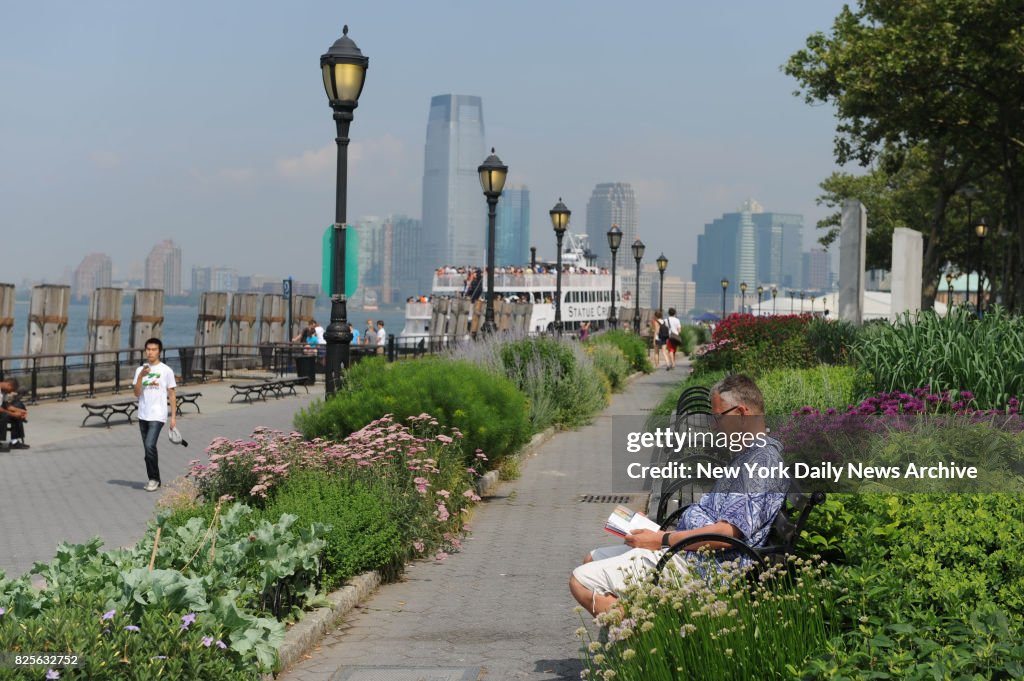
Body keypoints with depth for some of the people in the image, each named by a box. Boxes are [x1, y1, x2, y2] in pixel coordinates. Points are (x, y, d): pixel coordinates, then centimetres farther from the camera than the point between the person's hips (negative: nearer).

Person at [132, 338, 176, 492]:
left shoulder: (166, 370, -2)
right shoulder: (140, 370, 8)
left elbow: (171, 395, 2)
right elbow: (137, 393, 0)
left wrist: (173, 416, -2)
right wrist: (141, 376, -15)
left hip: (158, 415, -5)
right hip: (143, 415, 5)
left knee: (150, 445, -18)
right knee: (148, 448, 10)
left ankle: (154, 478, -5)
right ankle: (154, 480, 19)